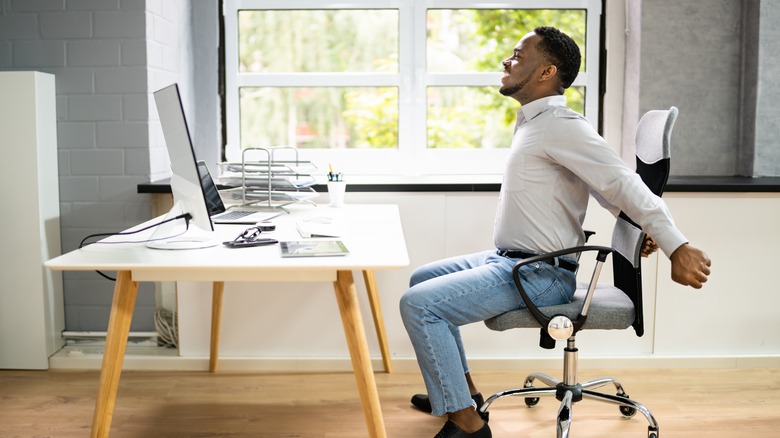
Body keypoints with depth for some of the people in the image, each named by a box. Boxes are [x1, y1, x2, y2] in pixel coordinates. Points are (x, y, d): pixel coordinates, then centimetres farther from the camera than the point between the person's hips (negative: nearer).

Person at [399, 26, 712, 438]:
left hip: (539, 276, -10)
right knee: (422, 278, 20)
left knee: (418, 304, -19)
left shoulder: (559, 125, -19)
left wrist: (677, 246, -30)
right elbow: (607, 183, 18)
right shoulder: (534, 123, 12)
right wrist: (636, 227, 13)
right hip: (507, 260, 10)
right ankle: (460, 387, 27)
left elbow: (621, 182, -25)